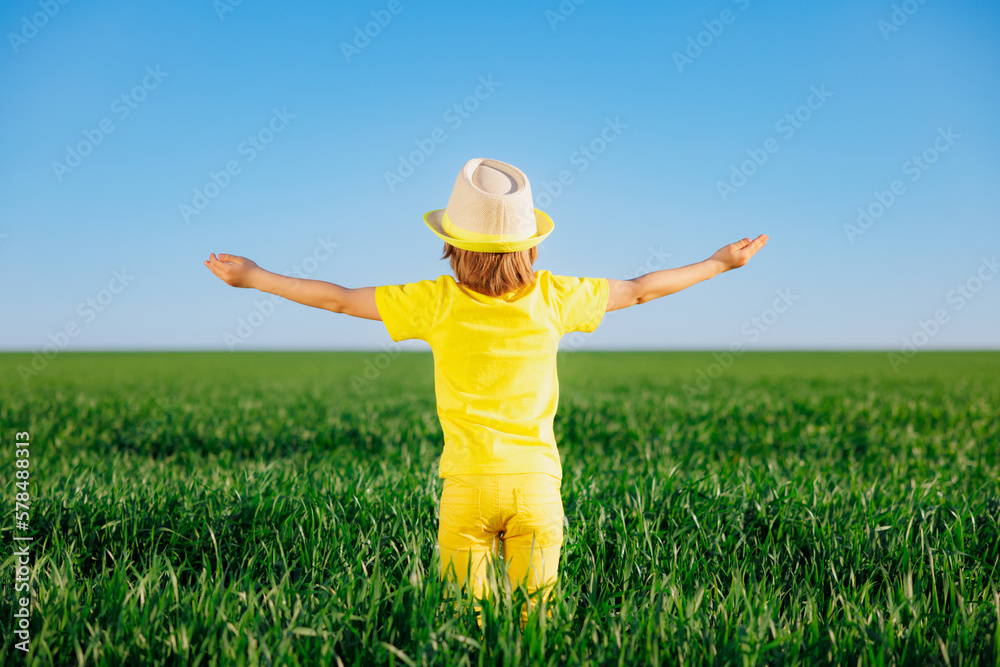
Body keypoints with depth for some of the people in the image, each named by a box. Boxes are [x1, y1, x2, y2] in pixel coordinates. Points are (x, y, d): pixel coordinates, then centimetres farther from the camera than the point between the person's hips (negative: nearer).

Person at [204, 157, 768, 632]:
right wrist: (721, 262, 26)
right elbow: (639, 290, 10)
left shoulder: (438, 303, -7)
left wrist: (253, 277, 15)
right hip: (537, 482, 2)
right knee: (534, 620, 7)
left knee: (468, 619, 7)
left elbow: (339, 299, 1)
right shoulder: (554, 297, -2)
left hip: (469, 482, -1)